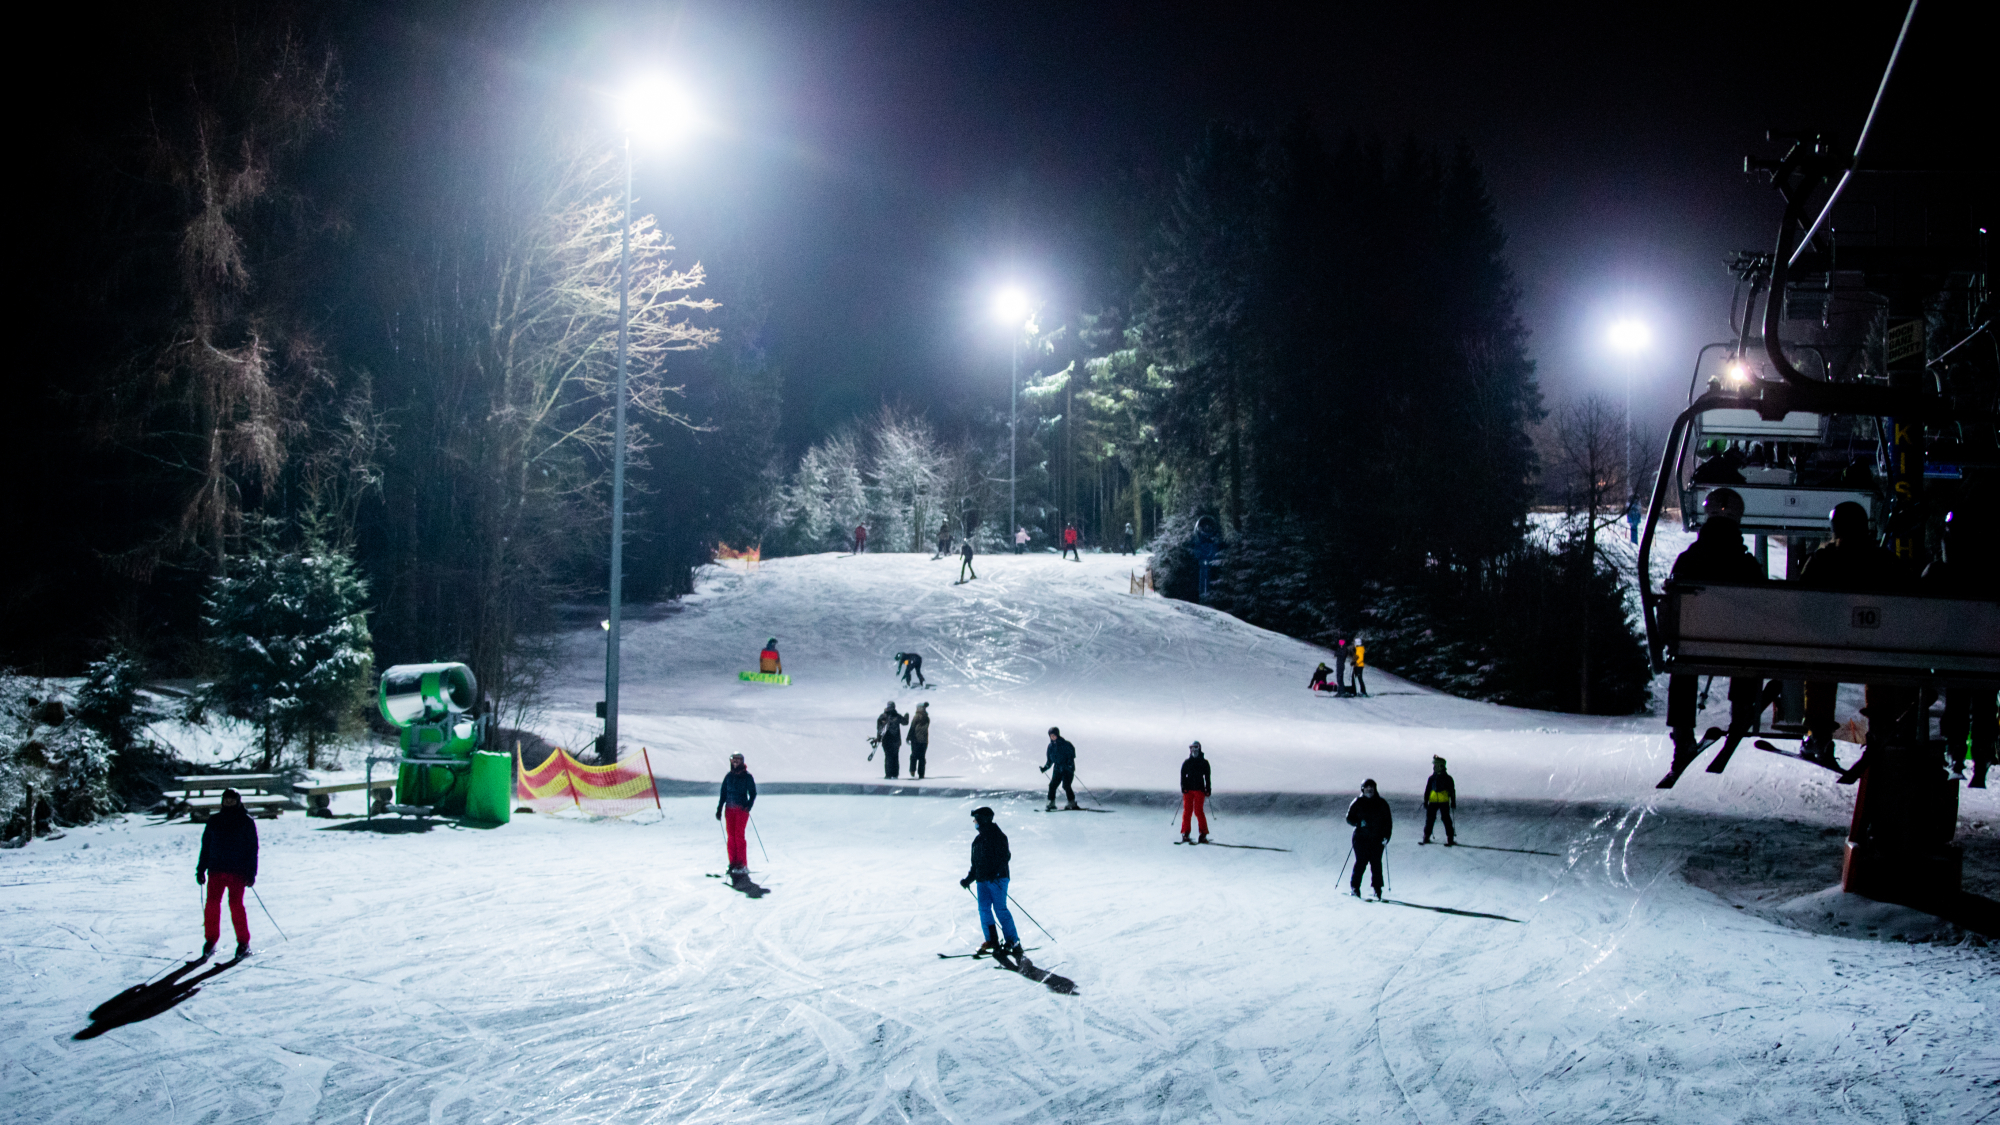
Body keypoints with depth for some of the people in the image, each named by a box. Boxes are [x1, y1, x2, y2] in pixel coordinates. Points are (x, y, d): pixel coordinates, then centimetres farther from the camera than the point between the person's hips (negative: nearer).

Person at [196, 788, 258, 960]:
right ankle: (210, 941, 4)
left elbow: (252, 849, 2)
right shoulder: (214, 821, 11)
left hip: (237, 871, -3)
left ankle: (243, 943, 0)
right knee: (212, 904, -5)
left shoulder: (247, 822, 3)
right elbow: (206, 846, 15)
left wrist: (251, 873, -4)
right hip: (216, 869, 3)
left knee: (235, 904, -8)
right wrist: (201, 869, 9)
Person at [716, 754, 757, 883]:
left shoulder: (747, 777, 0)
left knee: (739, 835, -11)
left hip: (742, 809, -4)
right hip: (729, 809, 4)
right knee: (731, 836, 1)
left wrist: (749, 806, -15)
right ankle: (733, 863, 5)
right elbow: (723, 794, 15)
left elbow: (753, 793, 0)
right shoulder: (728, 776, 11)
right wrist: (719, 809, 10)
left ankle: (742, 865, -8)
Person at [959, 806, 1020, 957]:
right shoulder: (978, 840, 21)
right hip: (982, 880, 8)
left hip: (997, 878, -8)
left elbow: (1004, 856, -13)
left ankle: (1013, 942, -8)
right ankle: (992, 941, 1)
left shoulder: (997, 835, -3)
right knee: (984, 908, -2)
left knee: (1000, 909, -12)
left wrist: (995, 871, -24)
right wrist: (968, 879, 20)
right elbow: (975, 864, 27)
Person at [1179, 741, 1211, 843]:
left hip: (1199, 789, -1)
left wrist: (1208, 789, 3)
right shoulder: (1186, 763, 13)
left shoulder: (1204, 763, 11)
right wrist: (1183, 787, -6)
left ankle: (1203, 834, -7)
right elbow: (1183, 776, 8)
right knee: (1187, 811, -4)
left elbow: (1207, 777, 12)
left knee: (1199, 811, -10)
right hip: (1188, 789, 1)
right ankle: (1185, 833, -1)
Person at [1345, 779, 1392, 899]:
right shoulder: (1358, 803, 7)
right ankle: (1355, 887, -2)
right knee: (1361, 862, -9)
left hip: (1377, 839, 1)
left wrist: (1386, 837, -1)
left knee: (1376, 863, -4)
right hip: (1361, 838, -1)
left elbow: (1388, 822, 10)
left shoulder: (1381, 804, 9)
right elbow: (1349, 818, 7)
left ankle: (1377, 889, 4)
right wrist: (1359, 822, -12)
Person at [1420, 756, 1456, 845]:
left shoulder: (1447, 778, 2)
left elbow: (1452, 791, 4)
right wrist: (1425, 801, 9)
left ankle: (1450, 838, 0)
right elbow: (1427, 790, 14)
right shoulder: (1432, 778, 10)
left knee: (1446, 819, -4)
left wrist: (1453, 802, -1)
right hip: (1433, 802, 3)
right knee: (1430, 819, 4)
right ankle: (1426, 837, 12)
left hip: (1444, 802, -3)